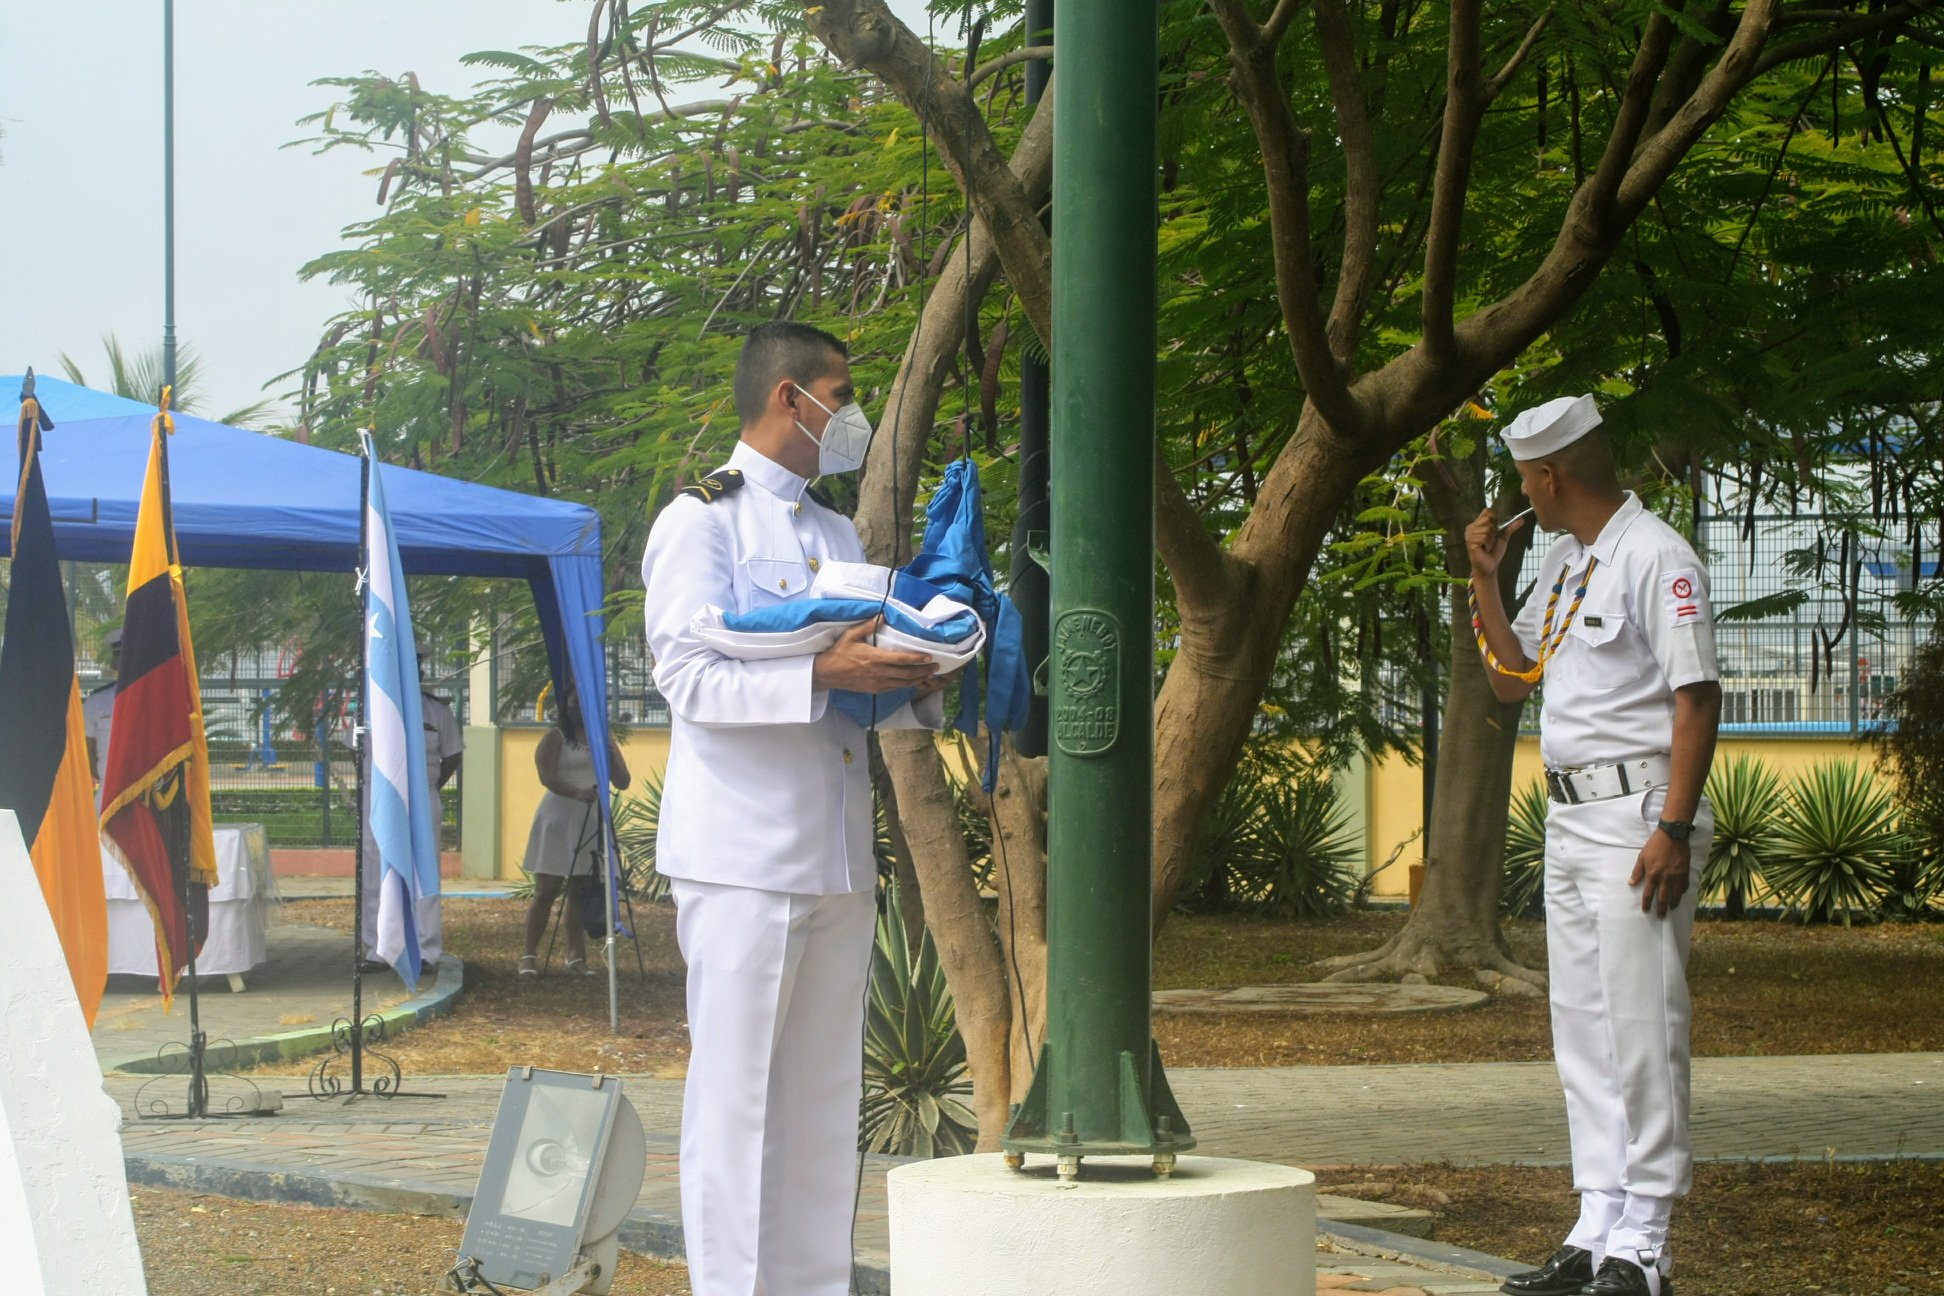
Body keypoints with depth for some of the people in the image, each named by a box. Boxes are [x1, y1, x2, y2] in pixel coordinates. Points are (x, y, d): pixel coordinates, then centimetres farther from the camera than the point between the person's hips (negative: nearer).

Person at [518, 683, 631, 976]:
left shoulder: (605, 738, 13)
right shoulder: (555, 738, 0)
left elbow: (623, 782, 8)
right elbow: (547, 776, -14)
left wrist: (610, 754, -11)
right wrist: (577, 793, -31)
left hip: (592, 822, 4)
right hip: (558, 819, -4)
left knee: (581, 893, 3)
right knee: (546, 890, -4)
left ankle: (575, 956, 6)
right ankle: (530, 955, -1)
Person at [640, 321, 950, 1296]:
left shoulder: (839, 536, 21)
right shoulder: (701, 521, -2)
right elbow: (687, 677, -14)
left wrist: (916, 687, 2)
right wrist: (822, 674, -23)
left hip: (837, 853, 7)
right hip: (743, 857, -7)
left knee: (824, 1096, 8)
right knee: (734, 1094, -6)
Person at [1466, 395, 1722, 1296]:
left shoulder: (1655, 557, -11)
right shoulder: (1564, 561, 17)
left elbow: (1697, 696, -17)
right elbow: (1510, 678, 25)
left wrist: (1673, 830, -23)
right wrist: (1484, 579, 12)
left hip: (1637, 813, -10)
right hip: (1568, 817, 10)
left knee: (1642, 1033, -9)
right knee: (1582, 1031, 10)